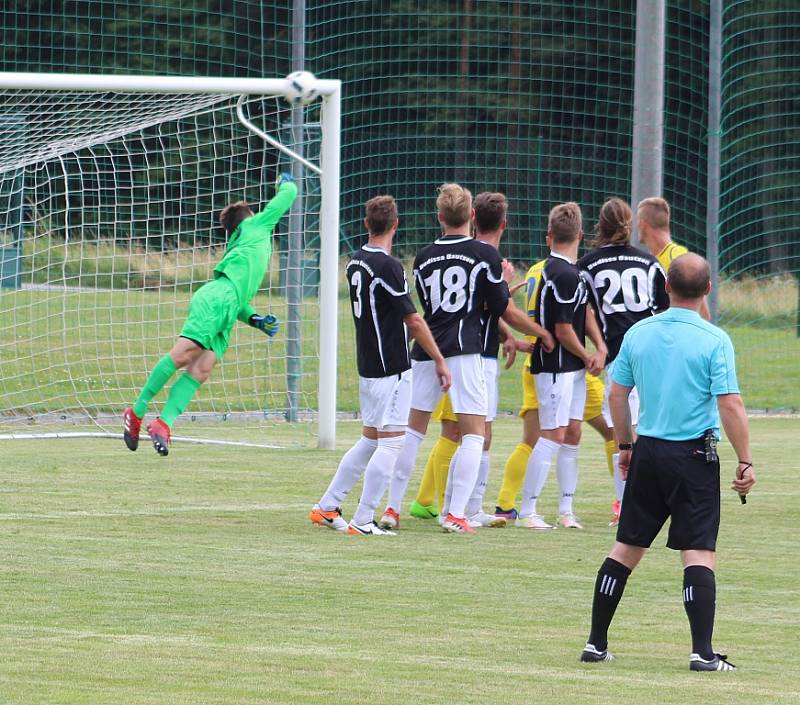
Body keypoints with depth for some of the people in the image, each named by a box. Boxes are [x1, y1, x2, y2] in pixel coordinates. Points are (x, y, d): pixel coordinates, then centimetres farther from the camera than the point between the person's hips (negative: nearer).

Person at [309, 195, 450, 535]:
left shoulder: (356, 262, 9)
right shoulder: (388, 266, -17)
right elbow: (413, 320, -16)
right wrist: (439, 360, -9)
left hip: (368, 367, 8)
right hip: (392, 367, -8)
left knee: (369, 440, 18)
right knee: (390, 443, -3)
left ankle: (327, 507, 20)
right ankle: (363, 521, -4)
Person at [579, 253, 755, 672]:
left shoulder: (638, 334, 3)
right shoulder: (714, 341, -11)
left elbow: (617, 394, 10)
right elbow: (730, 406, -15)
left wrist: (625, 445, 22)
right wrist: (745, 462, -8)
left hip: (647, 452, 4)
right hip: (694, 455, -4)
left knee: (626, 548, 13)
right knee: (698, 554, -4)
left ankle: (596, 644, 17)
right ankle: (702, 652, -11)